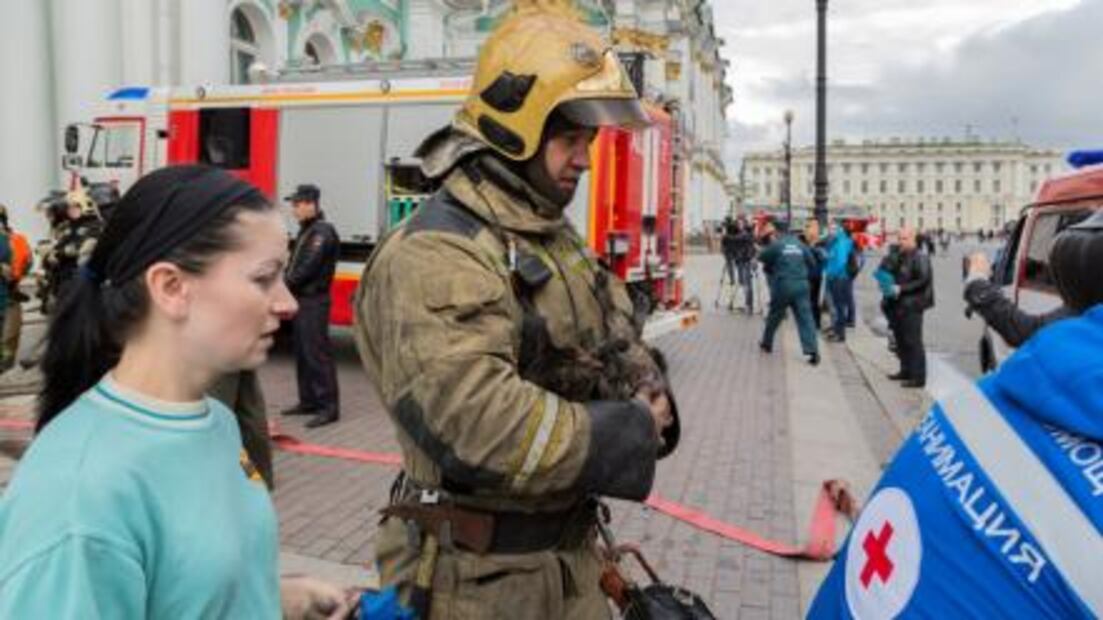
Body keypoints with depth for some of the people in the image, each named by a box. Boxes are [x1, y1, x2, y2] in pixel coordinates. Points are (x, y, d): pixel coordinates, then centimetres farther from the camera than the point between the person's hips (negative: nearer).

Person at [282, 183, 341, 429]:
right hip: (302, 299, 10)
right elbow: (295, 263, 18)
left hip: (314, 301, -10)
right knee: (302, 353, 14)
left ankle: (329, 407, -7)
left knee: (317, 353, -10)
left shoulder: (322, 232, -13)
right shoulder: (306, 231, 17)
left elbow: (308, 267, -19)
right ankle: (308, 401, 22)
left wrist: (286, 285, -9)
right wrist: (286, 284, 1)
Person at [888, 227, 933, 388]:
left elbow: (923, 281, -19)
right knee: (901, 339, 16)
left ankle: (918, 377, 2)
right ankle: (906, 371, 29)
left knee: (913, 341, -5)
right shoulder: (903, 256, 12)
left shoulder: (919, 257, -13)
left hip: (913, 305, -9)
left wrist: (901, 289, -20)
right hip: (902, 304, 9)